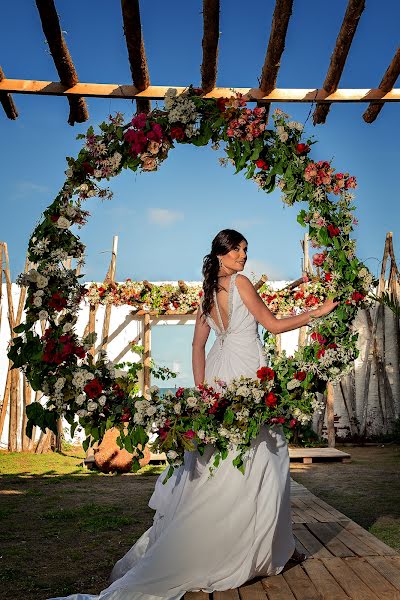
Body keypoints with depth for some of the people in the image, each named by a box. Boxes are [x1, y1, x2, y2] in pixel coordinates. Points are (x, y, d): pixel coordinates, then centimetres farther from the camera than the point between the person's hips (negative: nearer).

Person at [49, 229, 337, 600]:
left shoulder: (208, 294, 13)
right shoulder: (240, 282, -8)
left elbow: (198, 345, 12)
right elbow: (273, 325, -4)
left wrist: (201, 388, 11)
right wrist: (318, 312, 6)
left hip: (218, 377, 7)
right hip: (247, 375, -7)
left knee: (214, 464, 15)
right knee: (258, 461, 2)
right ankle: (274, 547, 15)